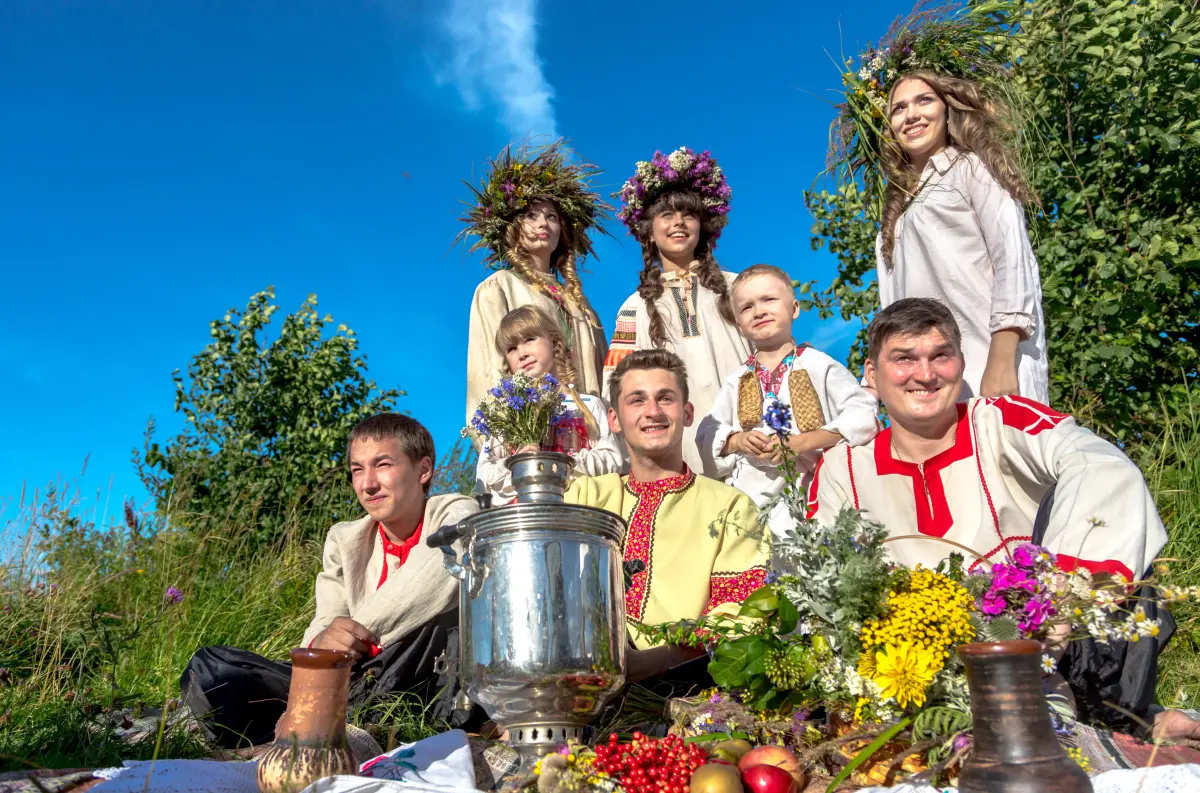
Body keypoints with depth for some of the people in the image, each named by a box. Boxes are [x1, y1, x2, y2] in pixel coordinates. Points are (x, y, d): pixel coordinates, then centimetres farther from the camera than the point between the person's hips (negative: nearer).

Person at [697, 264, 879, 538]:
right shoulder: (736, 381, 14)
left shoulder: (818, 366, 2)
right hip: (747, 503, 3)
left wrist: (801, 443, -16)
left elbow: (864, 416, -10)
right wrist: (738, 440, -8)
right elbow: (705, 436, 13)